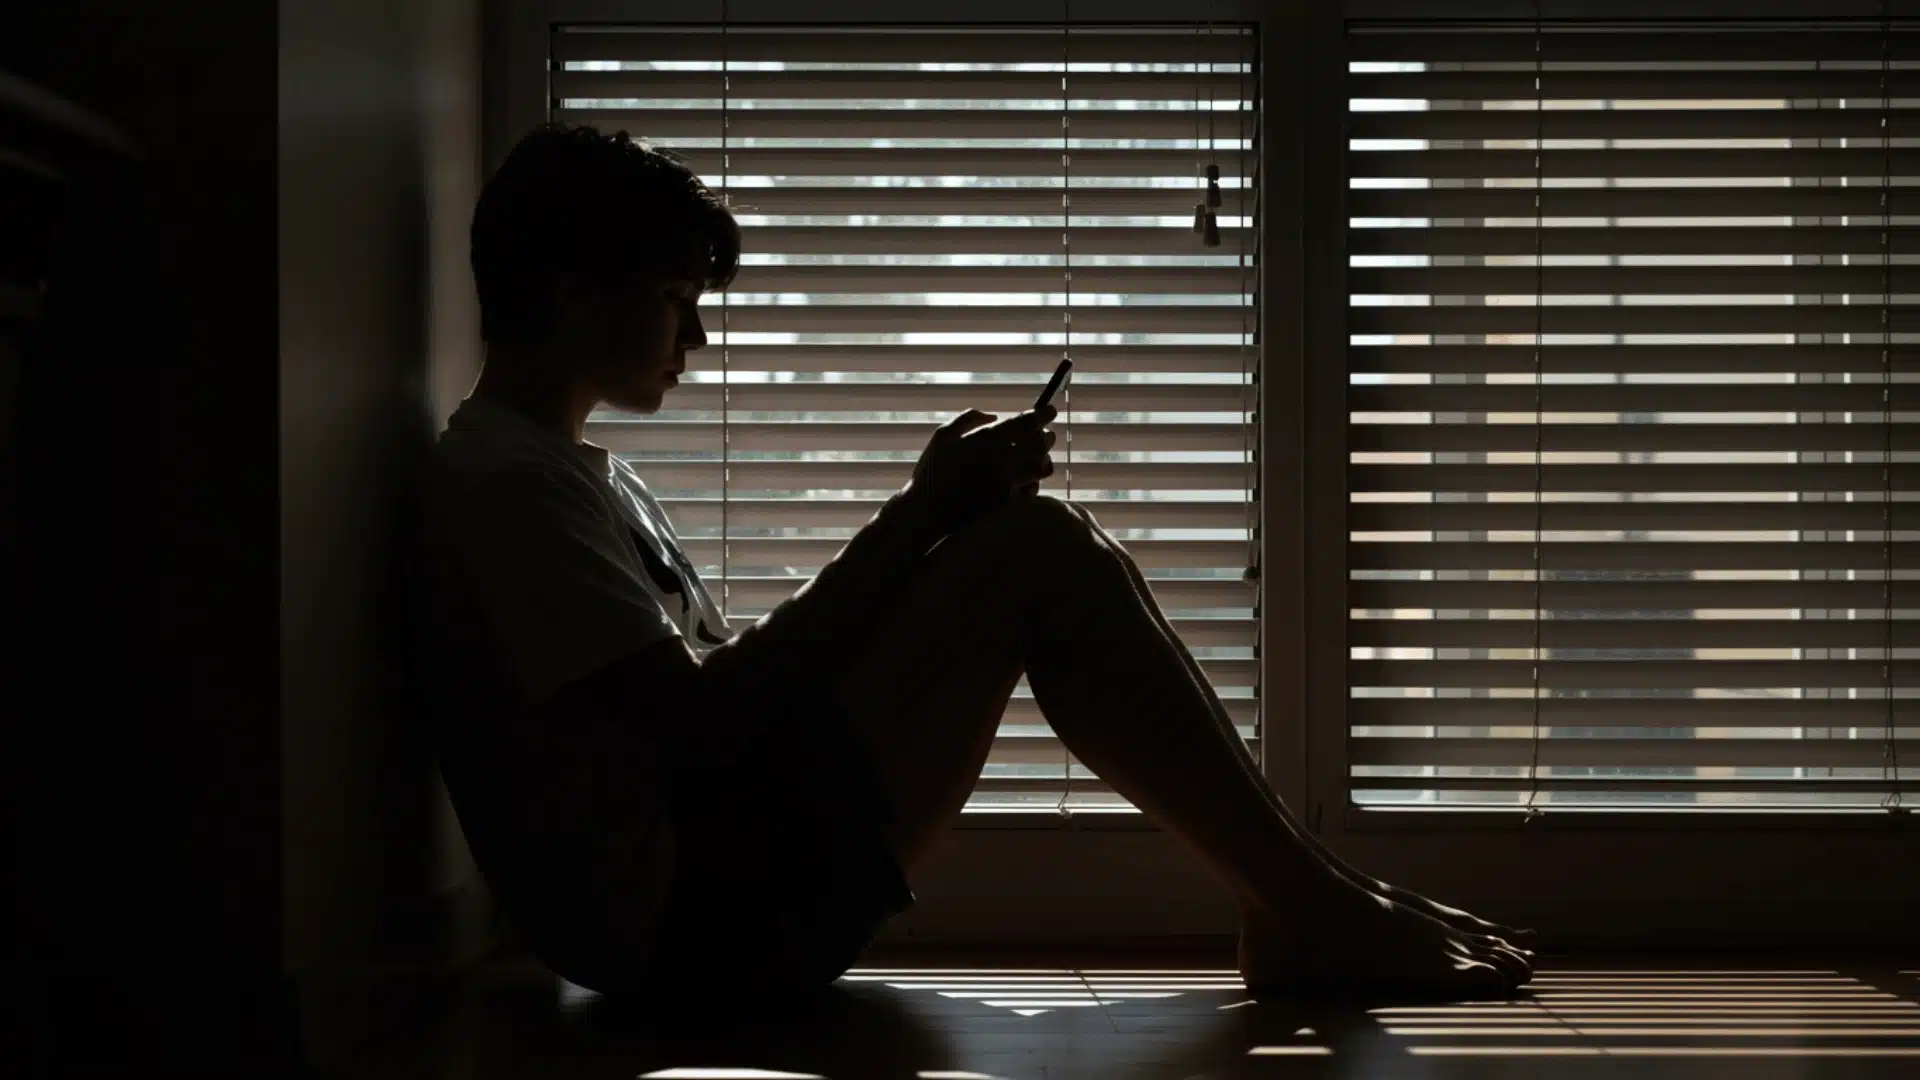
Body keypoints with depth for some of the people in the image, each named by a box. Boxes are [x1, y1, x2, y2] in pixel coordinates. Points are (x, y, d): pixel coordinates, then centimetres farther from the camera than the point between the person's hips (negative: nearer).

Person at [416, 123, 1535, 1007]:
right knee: (1032, 554, -16)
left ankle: (1311, 898, 1)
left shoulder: (586, 474, 22)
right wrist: (914, 520, -12)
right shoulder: (508, 481, -10)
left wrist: (926, 521, 4)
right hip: (697, 921, -10)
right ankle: (1315, 910, -8)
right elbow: (700, 724, -19)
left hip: (726, 883, 10)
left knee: (1047, 547, 3)